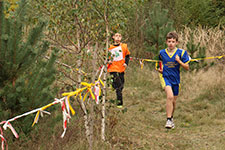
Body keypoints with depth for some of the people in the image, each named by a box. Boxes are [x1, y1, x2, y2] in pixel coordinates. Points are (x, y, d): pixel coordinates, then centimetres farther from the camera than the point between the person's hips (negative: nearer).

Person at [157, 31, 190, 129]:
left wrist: (179, 61, -19)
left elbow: (187, 68, -4)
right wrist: (160, 69, 4)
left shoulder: (181, 53, -5)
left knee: (173, 101, 14)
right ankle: (168, 120, -24)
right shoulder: (162, 53, 1)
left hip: (176, 79, 2)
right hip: (166, 77, -2)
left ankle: (171, 118, 39)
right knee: (170, 96, -26)